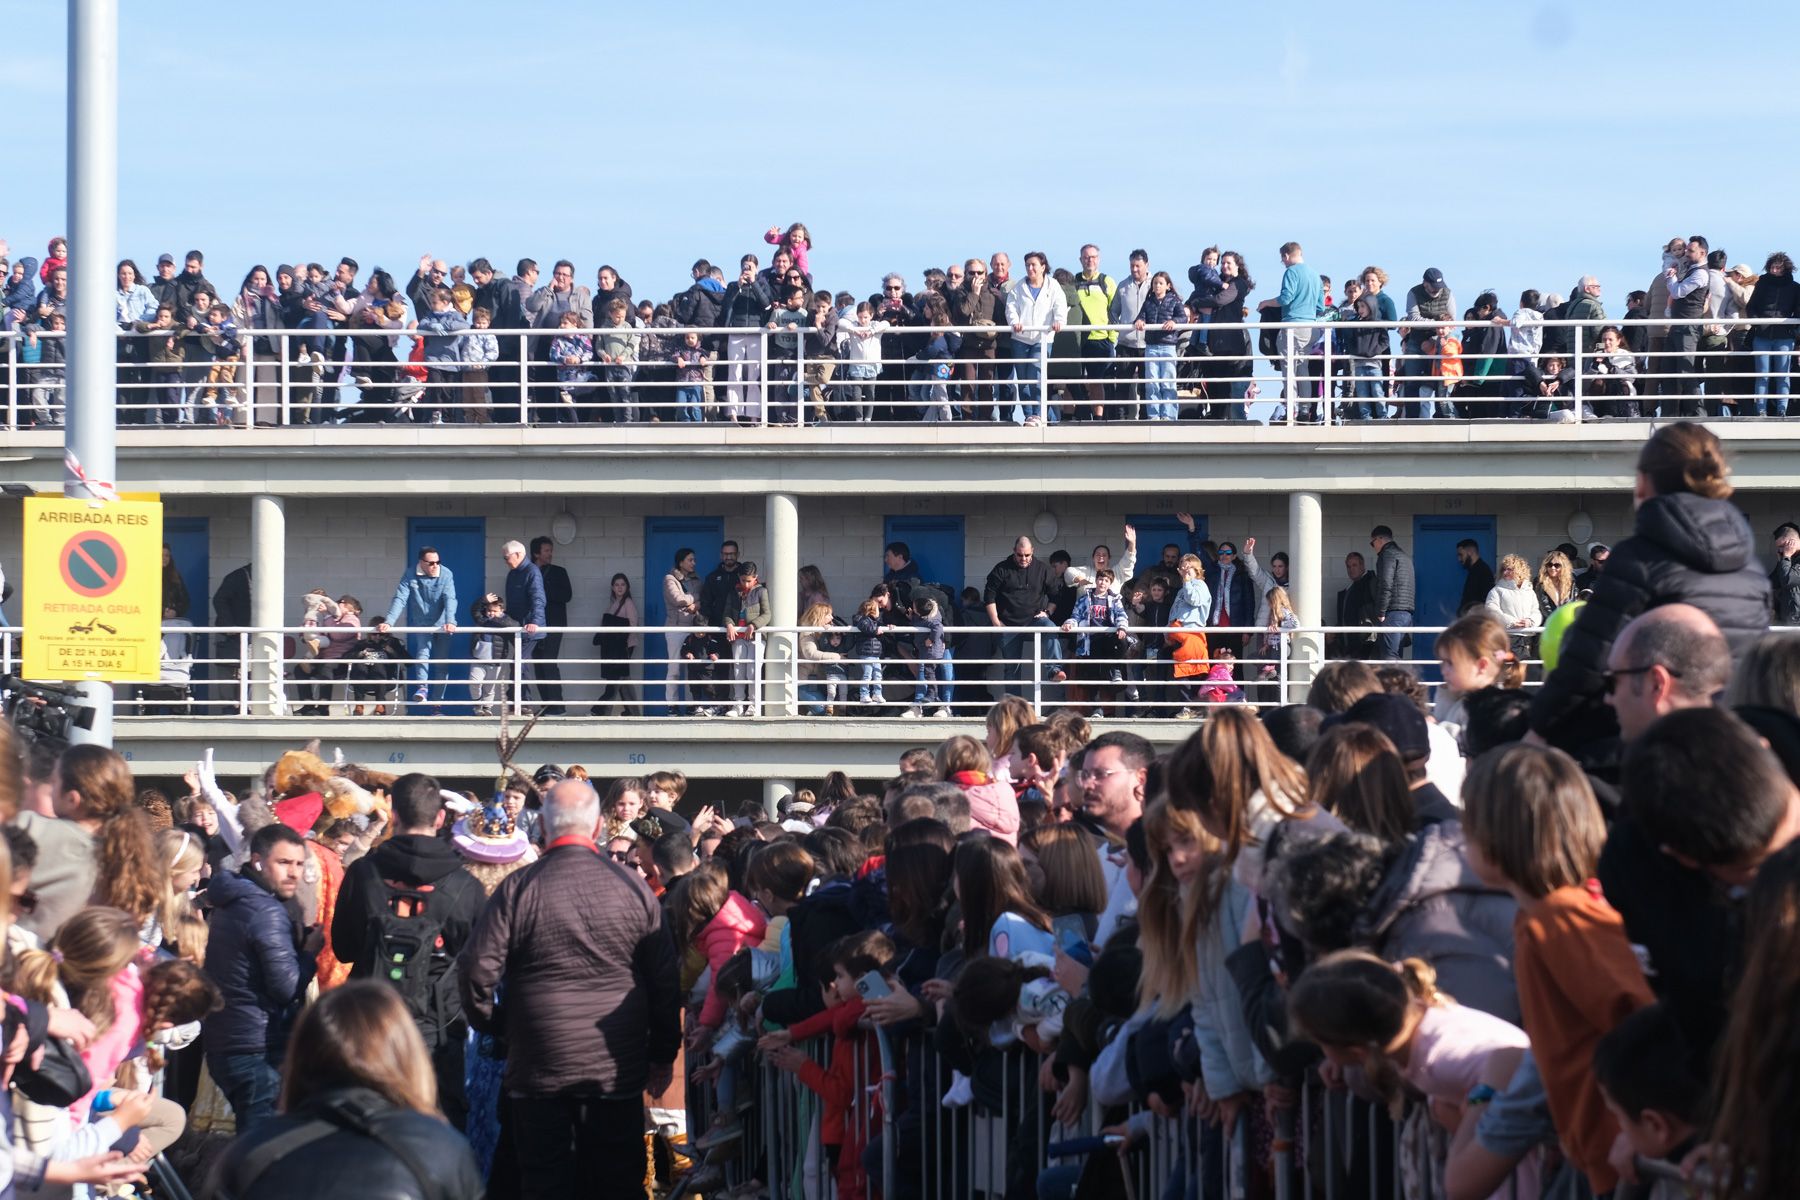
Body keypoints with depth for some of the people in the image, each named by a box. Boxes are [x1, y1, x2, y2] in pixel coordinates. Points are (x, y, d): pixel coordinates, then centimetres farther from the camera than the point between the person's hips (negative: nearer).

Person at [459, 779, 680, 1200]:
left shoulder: (517, 889, -8)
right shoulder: (634, 888, -1)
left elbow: (477, 970, -8)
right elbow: (666, 979, 3)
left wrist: (490, 1023, 11)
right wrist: (663, 1054, 13)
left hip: (538, 1067, -2)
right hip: (618, 1069, 2)